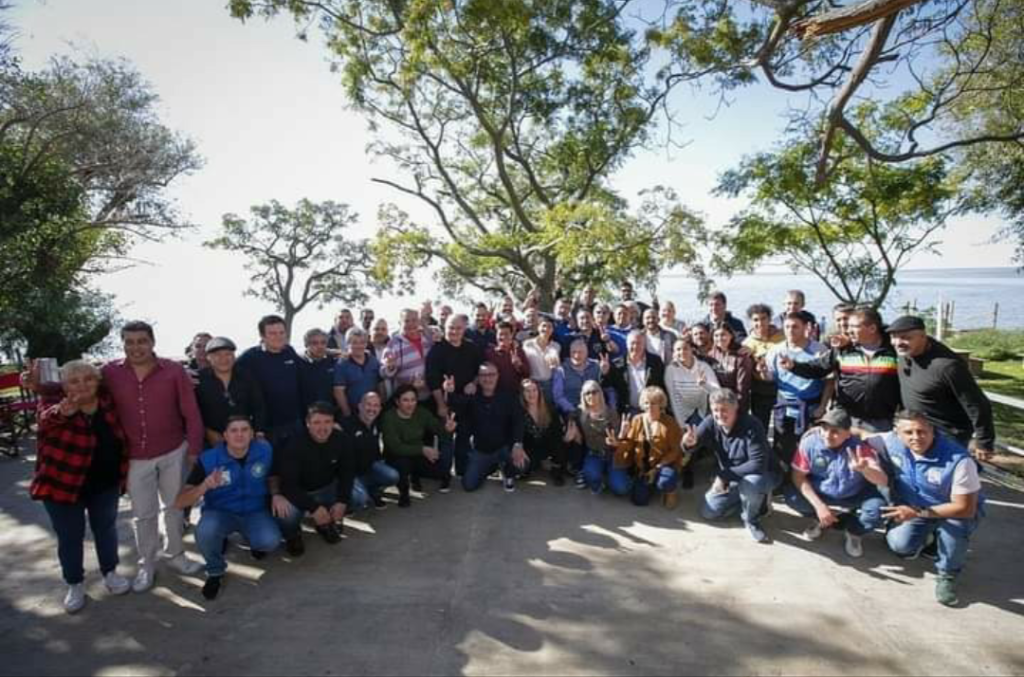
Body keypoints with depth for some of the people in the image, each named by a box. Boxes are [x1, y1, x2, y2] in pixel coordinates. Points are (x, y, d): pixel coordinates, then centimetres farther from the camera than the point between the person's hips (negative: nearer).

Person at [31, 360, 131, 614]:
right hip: (62, 484, -3)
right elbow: (46, 419, -40)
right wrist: (62, 412, -62)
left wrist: (122, 474, 5)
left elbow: (120, 438, 9)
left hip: (105, 483, 3)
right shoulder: (54, 406, -15)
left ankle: (110, 573, 37)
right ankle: (75, 585, 30)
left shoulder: (108, 403, -6)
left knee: (106, 528, 18)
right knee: (70, 536, 10)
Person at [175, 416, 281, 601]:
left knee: (270, 541, -28)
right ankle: (215, 572, 0)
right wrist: (205, 486, -38)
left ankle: (254, 540, 14)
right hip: (220, 512, 0)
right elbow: (180, 503, -21)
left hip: (255, 511, 1)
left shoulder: (266, 451, -14)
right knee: (204, 532, -35)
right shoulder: (208, 459, -18)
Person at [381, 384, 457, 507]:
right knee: (403, 462, -38)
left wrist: (447, 429, -36)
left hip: (418, 457, 6)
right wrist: (422, 449, -35)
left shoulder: (422, 413, -7)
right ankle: (403, 493, -4)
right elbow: (395, 447, -29)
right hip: (397, 459, -6)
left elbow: (440, 430, -12)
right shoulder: (389, 418, -20)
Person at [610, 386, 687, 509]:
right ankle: (653, 485, 26)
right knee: (639, 500, -9)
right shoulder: (637, 420, -1)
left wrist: (657, 468, -17)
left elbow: (676, 451, -11)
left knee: (665, 482, -36)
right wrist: (619, 442, -20)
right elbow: (630, 444, 3)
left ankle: (670, 491, 4)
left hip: (664, 464, -3)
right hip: (643, 466, 3)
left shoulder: (670, 423, -12)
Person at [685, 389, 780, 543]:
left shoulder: (751, 426, -30)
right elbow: (695, 442, -22)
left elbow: (758, 464, -34)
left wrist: (724, 475, -32)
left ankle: (751, 520, -7)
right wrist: (690, 443, -48)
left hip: (762, 476, -6)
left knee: (749, 483, -40)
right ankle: (754, 498, 16)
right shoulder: (711, 423, -13)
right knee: (708, 512, -1)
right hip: (730, 479, 6)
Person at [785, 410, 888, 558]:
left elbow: (883, 482, -34)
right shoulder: (810, 442, -23)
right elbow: (798, 476, -16)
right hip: (821, 492, 1)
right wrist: (819, 505, -25)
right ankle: (821, 520, 9)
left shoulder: (860, 447, -26)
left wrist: (864, 469, -57)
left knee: (878, 511, -28)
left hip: (855, 496, -1)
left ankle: (854, 531, 7)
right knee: (792, 497, -23)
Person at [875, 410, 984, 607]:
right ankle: (927, 533, 19)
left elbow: (965, 509, -28)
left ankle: (947, 575, -6)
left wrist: (917, 513, -30)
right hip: (912, 507, 3)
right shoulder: (891, 442, -20)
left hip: (954, 511, -3)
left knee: (955, 525, -36)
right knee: (901, 545, -21)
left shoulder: (959, 460, -32)